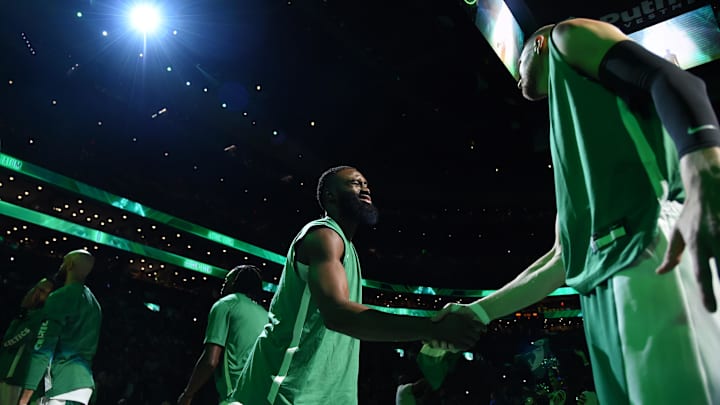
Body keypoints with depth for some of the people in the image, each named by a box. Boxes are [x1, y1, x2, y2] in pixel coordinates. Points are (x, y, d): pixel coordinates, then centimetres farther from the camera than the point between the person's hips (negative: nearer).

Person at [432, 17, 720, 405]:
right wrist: (478, 311, 26)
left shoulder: (567, 39, 16)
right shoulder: (568, 130, 34)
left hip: (663, 242, -8)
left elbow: (671, 79, -7)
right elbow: (563, 258, 28)